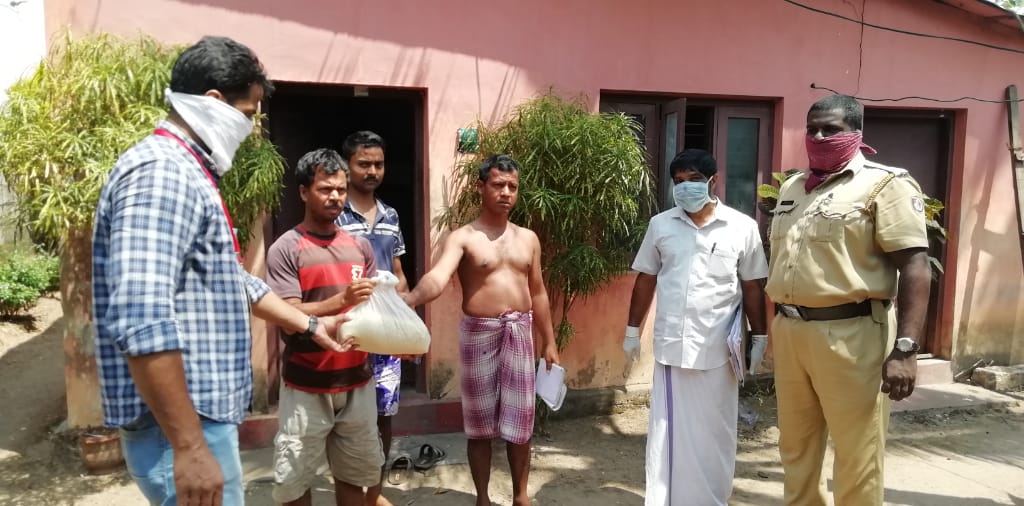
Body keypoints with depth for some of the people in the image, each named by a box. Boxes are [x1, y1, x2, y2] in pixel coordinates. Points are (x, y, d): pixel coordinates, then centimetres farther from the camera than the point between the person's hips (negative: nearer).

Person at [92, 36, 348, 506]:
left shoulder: (188, 174, 15)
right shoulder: (162, 172, -19)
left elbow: (233, 281, 25)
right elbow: (141, 321, -29)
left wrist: (310, 325, 27)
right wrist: (188, 446, -27)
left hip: (201, 414, 10)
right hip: (181, 426, -10)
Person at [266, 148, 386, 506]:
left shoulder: (360, 246, 9)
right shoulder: (286, 248, -7)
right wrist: (342, 300, -27)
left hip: (357, 382, 4)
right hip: (307, 387, -4)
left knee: (354, 474, 14)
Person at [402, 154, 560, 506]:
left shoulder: (528, 238, 9)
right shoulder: (462, 237, -5)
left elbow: (538, 293, 14)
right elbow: (438, 276, -23)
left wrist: (549, 342, 13)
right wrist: (409, 300, -43)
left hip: (520, 332, 3)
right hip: (479, 333, -3)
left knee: (520, 420, 8)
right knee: (480, 423, 8)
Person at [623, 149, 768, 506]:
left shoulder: (742, 227, -1)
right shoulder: (660, 225, 4)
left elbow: (753, 287, 3)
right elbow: (645, 279, 10)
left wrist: (759, 337, 3)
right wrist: (633, 330, 11)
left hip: (717, 348, -1)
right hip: (670, 345, 1)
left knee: (713, 432, 11)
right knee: (667, 431, 8)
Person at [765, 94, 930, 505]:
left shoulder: (885, 184, -5)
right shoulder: (791, 188, 16)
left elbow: (914, 266, -13)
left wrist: (905, 348, -20)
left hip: (850, 333, -6)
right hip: (789, 331, 7)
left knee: (856, 456, 4)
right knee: (795, 447, 17)